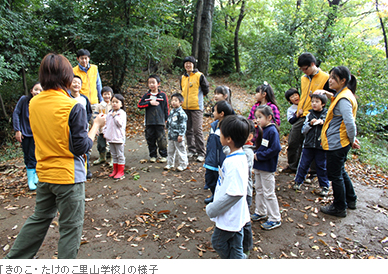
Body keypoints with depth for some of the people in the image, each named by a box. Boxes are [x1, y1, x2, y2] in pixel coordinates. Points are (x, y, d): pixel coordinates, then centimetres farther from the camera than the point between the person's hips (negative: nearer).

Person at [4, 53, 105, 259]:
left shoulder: (33, 103, 1)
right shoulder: (73, 107, -18)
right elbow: (81, 147, -16)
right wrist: (96, 126, -4)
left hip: (44, 174, 7)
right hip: (69, 175, -7)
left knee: (40, 218, 26)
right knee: (70, 227, 9)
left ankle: (13, 260, 37)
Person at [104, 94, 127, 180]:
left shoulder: (122, 113, -8)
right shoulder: (110, 113, 13)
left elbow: (120, 123, -19)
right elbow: (107, 124, 20)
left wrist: (115, 116, -17)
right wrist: (105, 132, 12)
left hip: (119, 138, -7)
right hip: (110, 137, 7)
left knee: (120, 155, 0)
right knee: (114, 155, 15)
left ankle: (120, 172, 6)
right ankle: (115, 170, 25)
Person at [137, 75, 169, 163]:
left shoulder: (163, 95, 1)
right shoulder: (146, 95, 8)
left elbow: (166, 108, 3)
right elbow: (139, 105, 0)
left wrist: (166, 119, -1)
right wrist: (150, 103, -10)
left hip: (160, 122, -3)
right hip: (149, 122, 3)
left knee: (161, 139, 0)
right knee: (150, 139, 9)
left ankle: (163, 155, 13)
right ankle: (153, 155, 21)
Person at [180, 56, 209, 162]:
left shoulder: (199, 76, -4)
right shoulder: (182, 77, 13)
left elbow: (206, 90, 2)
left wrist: (199, 97, 11)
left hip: (196, 107, -6)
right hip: (185, 108, 6)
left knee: (197, 130, -7)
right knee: (188, 130, 11)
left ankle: (201, 153, 1)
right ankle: (192, 150, 24)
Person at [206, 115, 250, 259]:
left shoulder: (235, 162, -29)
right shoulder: (237, 155, 2)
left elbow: (235, 193, -31)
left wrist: (213, 209, -19)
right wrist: (215, 206, 16)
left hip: (230, 216, -9)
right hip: (234, 214, 9)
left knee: (218, 242, 14)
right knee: (235, 246, 21)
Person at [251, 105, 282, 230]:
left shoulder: (272, 131, -19)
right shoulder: (260, 130, 5)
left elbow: (275, 149, -25)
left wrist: (259, 155, -21)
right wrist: (255, 153, -1)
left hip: (267, 168, -9)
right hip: (258, 166, 9)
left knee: (268, 193, 1)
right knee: (259, 189, 20)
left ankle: (275, 219, 15)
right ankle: (261, 212, 37)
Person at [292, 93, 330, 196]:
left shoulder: (327, 114, 0)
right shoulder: (310, 114, 6)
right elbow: (303, 130, 6)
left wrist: (323, 123, -15)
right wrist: (310, 124, -11)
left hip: (321, 146, -2)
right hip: (309, 145, 2)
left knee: (322, 166, 7)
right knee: (303, 164, 8)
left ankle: (325, 187, 20)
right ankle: (298, 181, 24)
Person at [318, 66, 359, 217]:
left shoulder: (344, 99, -22)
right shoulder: (343, 94, 8)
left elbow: (350, 123, -28)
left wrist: (352, 140, -14)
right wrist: (327, 93, 21)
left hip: (336, 144, -10)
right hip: (340, 143, 10)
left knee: (335, 175, 4)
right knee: (341, 172, 24)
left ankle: (339, 208, 20)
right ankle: (351, 200, 40)